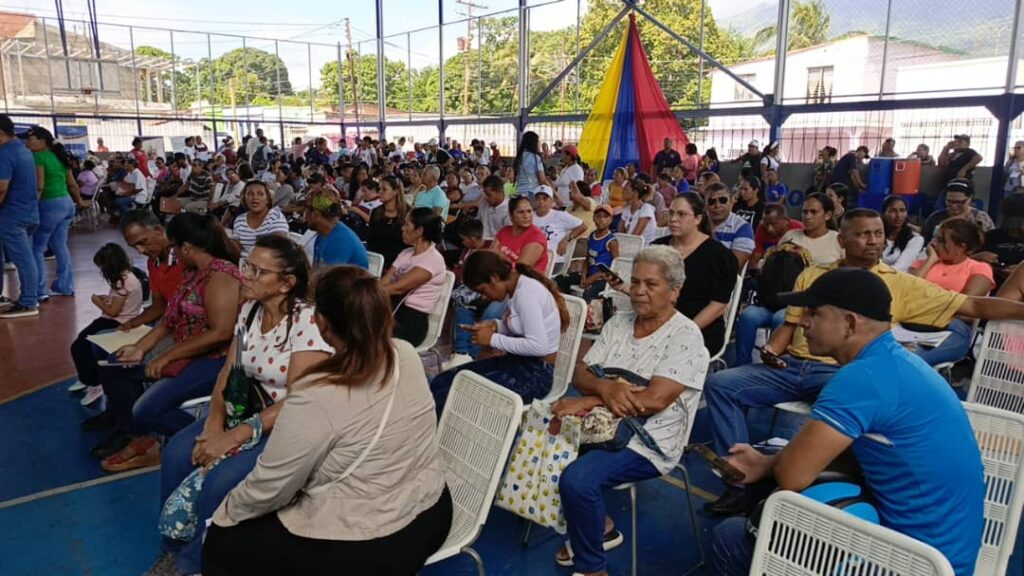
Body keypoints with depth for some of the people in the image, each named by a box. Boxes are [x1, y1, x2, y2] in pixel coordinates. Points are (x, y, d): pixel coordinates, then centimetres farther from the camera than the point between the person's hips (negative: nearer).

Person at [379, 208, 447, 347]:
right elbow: (383, 282, 7)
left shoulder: (433, 259, -10)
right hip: (394, 310, 7)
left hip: (412, 322, -7)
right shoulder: (406, 253, 17)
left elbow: (398, 288, -17)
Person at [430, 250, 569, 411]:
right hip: (516, 361, 10)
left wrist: (493, 339, -17)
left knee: (445, 398, -21)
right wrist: (495, 325, 0)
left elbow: (538, 346, -27)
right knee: (440, 382, -4)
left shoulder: (527, 293, -20)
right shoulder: (516, 288, 7)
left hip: (536, 372, -10)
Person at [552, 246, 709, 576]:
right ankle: (600, 528, 12)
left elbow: (655, 400, -22)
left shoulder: (685, 336, -12)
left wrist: (589, 402, -21)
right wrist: (605, 387, -20)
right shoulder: (618, 324, 8)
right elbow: (580, 374, 3)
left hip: (648, 441, -7)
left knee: (577, 480, -27)